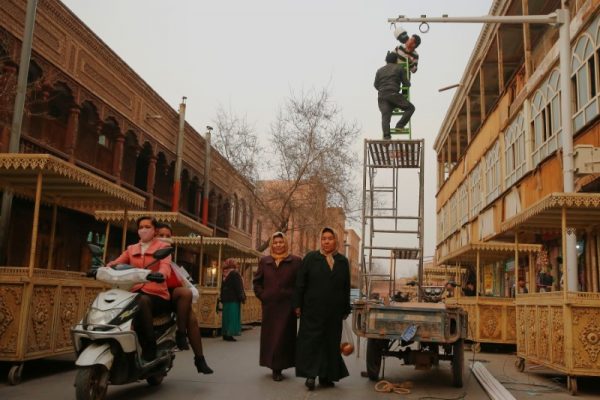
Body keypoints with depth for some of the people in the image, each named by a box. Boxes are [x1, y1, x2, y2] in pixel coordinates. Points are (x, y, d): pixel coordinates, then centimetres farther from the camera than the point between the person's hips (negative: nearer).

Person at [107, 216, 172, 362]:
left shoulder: (163, 247, 9)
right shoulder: (131, 249, 24)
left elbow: (165, 265, -12)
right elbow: (117, 262, 6)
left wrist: (160, 275, -36)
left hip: (156, 294, -3)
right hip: (135, 292, 3)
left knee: (142, 301, -38)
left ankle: (149, 352, -30)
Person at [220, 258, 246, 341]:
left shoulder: (225, 275, 12)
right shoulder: (235, 275, -11)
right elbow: (239, 288, -13)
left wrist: (222, 298, 21)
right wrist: (242, 297, -7)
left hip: (226, 299, 7)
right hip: (234, 300, -7)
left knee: (227, 317, 12)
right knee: (232, 317, -5)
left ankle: (225, 334, 15)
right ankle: (229, 334, -8)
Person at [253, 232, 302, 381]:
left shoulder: (295, 261, 0)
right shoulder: (264, 261, 9)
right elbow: (257, 281, 15)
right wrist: (262, 295, 3)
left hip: (287, 306, -3)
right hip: (269, 305, 3)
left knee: (283, 336, -1)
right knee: (269, 335, 7)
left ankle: (278, 368, 6)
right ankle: (273, 364, 20)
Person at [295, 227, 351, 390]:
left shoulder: (343, 261, 8)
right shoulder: (310, 258, 1)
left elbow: (346, 287, 9)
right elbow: (300, 283, -1)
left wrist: (346, 310, 7)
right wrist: (298, 305, -6)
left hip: (334, 311, 3)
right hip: (313, 309, -3)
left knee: (331, 342, 7)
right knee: (312, 340, -2)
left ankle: (326, 376, 16)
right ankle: (311, 374, 3)